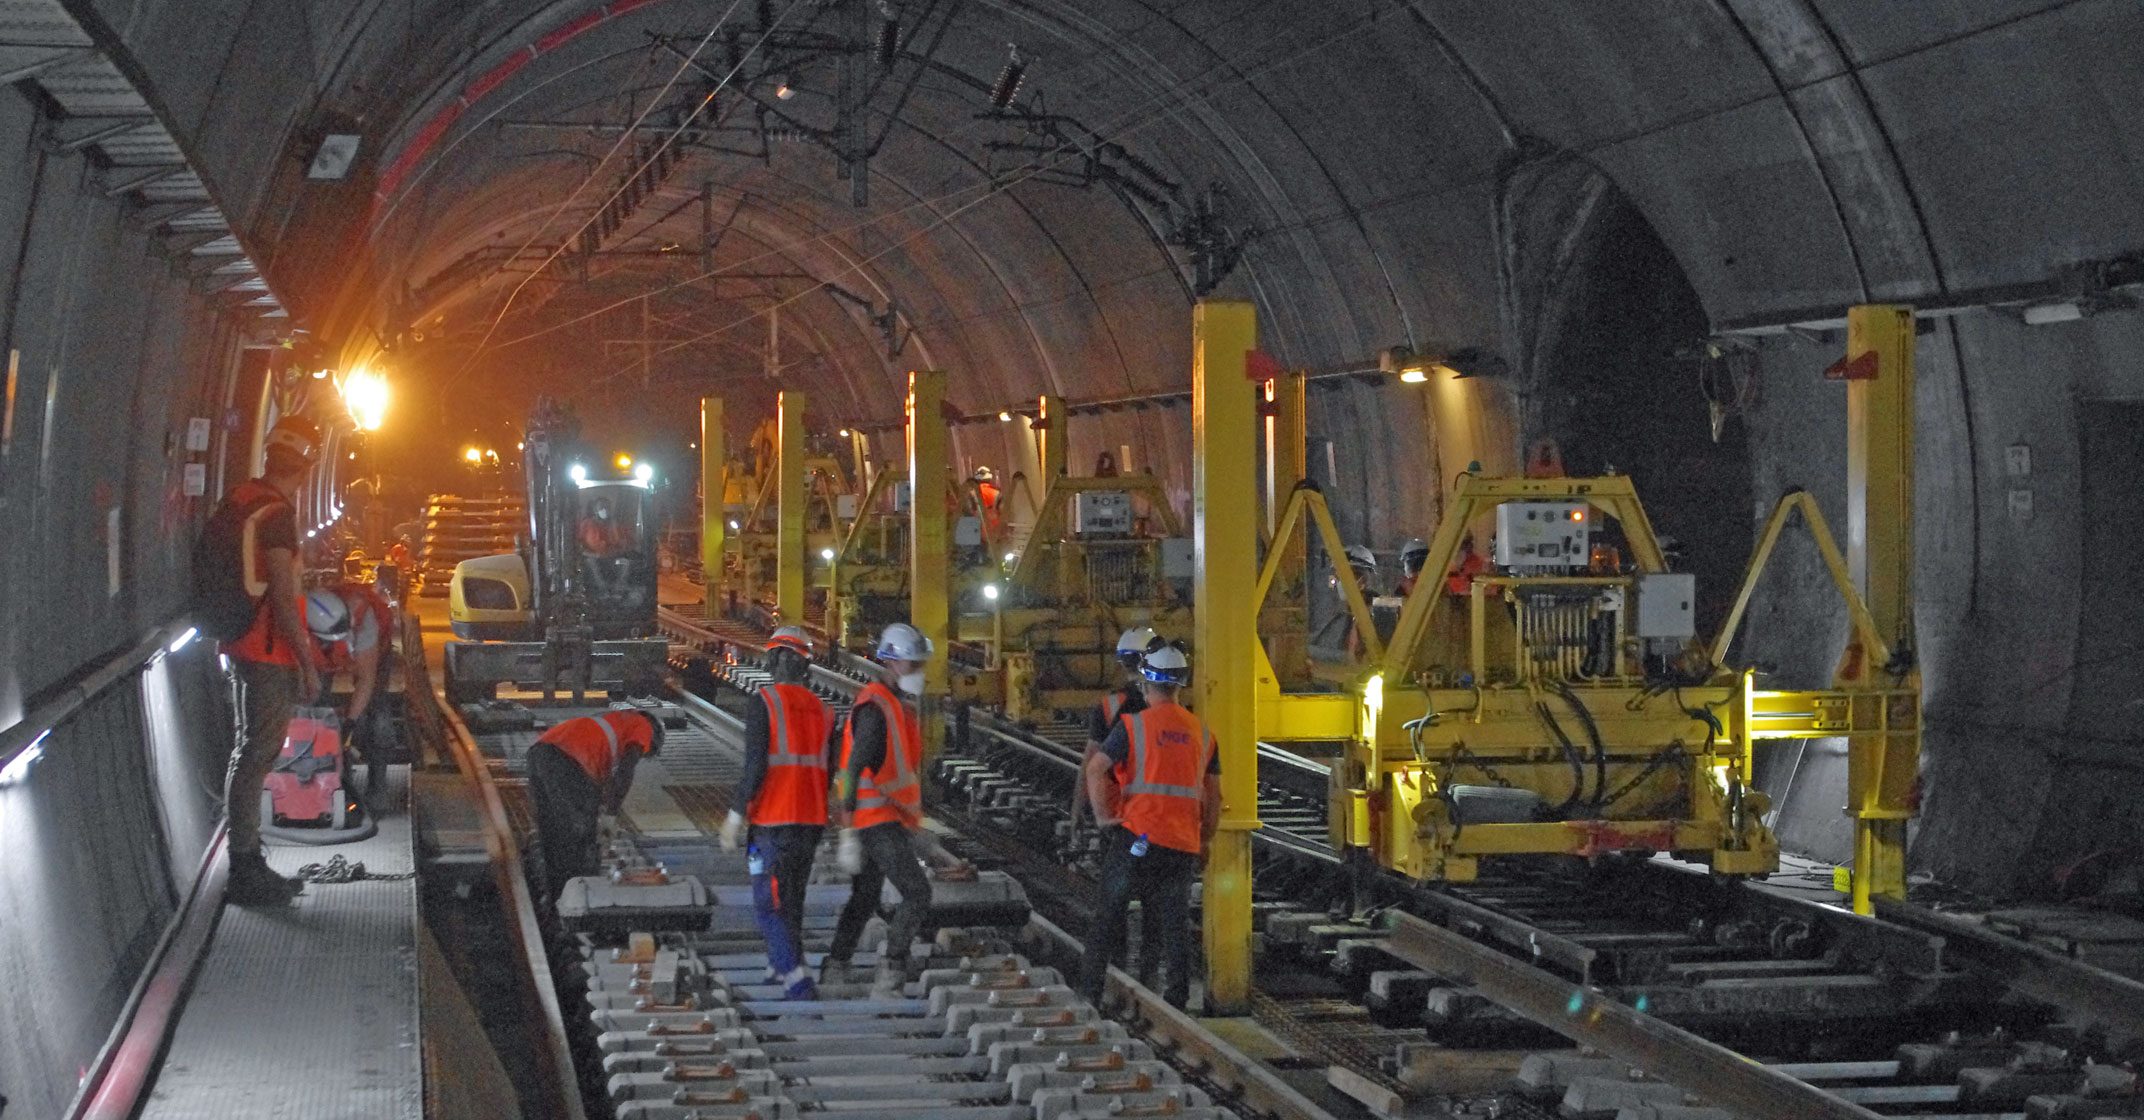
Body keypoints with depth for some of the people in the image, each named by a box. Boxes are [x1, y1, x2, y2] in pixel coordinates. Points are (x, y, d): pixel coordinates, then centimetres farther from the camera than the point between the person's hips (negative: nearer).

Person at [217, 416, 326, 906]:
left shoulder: (241, 500, 8)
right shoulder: (276, 513, -19)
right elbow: (282, 597, -21)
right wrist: (307, 663, -16)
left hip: (245, 645, 9)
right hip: (270, 653, -9)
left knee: (252, 752, 16)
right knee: (256, 756, -5)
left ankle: (247, 864, 24)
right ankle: (245, 873, -2)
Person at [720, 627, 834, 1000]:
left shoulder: (763, 705, -9)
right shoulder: (821, 709, 9)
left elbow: (755, 767, -16)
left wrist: (735, 815, -9)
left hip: (773, 820, -6)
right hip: (812, 819, 6)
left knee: (769, 904, -4)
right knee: (793, 897, 21)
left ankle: (798, 980, -17)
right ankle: (782, 965, 32)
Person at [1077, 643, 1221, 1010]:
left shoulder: (1133, 725, -4)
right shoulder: (1201, 733, 10)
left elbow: (1095, 769, -14)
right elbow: (1213, 796, 14)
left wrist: (1102, 815, -5)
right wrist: (1205, 842, 21)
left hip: (1137, 837, -3)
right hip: (1184, 843, 3)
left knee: (1110, 913, 7)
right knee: (1175, 922, 7)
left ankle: (1090, 991, 7)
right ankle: (1176, 1003, 4)